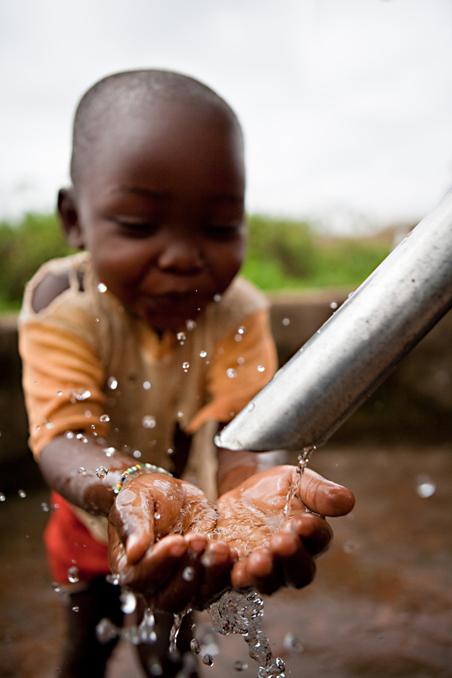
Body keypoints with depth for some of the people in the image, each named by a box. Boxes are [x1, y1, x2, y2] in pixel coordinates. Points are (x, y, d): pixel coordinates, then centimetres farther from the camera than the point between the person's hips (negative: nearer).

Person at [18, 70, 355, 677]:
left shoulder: (238, 313, -24)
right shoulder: (63, 306, -29)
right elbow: (64, 435, -38)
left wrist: (248, 485, -61)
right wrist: (131, 486, -63)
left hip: (195, 534, 1)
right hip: (98, 517, -1)